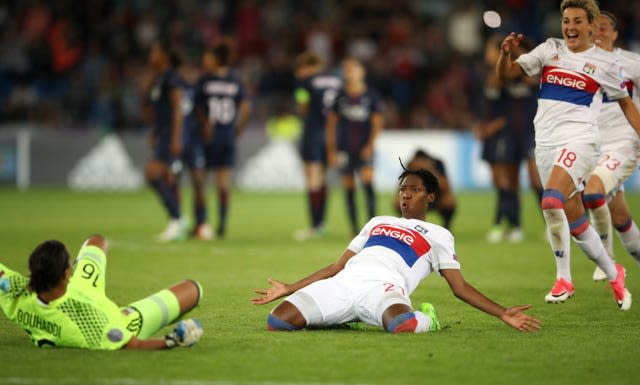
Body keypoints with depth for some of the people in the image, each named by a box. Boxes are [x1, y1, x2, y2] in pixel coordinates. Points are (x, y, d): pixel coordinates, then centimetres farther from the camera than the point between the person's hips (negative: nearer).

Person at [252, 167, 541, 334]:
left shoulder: (437, 235, 21)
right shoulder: (377, 223, 35)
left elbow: (460, 288, 15)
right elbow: (336, 268, 35)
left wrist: (503, 314, 1)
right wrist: (289, 289, 30)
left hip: (384, 285, -5)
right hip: (345, 282, 5)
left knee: (402, 325, -43)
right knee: (278, 320, -20)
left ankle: (424, 319, -4)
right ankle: (344, 319, 7)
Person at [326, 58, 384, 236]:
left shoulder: (371, 95, 2)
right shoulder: (340, 96, 5)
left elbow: (377, 123, 4)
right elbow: (331, 124, 8)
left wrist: (370, 145, -7)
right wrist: (331, 150, 3)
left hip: (364, 149, -2)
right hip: (344, 150, 2)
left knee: (368, 181, -20)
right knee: (349, 189, 3)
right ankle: (354, 227, 10)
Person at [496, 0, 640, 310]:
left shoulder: (604, 62, 4)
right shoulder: (550, 49, 9)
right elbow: (506, 74, 5)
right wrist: (505, 53, -16)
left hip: (579, 141, -4)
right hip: (546, 142, 4)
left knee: (552, 201, -28)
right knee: (575, 222, 8)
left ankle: (564, 278, -15)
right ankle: (613, 275, 28)